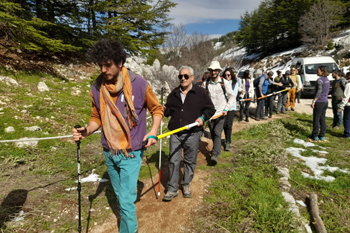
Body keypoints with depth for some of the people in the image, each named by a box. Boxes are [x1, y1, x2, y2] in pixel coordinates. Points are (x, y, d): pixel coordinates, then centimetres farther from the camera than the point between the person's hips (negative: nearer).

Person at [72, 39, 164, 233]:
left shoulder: (139, 84, -14)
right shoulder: (97, 87, -3)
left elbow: (157, 109, -1)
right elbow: (96, 117, 9)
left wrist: (153, 132, -16)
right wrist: (86, 131, -11)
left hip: (131, 153, -4)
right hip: (109, 153, 5)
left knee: (127, 200, -4)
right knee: (121, 197, 22)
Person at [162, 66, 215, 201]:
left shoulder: (200, 92, 1)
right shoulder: (174, 93, 11)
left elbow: (210, 109, 5)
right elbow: (169, 111, 18)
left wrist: (202, 117, -12)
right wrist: (164, 109, -4)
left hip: (192, 134, -2)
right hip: (175, 133, 2)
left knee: (190, 161, 10)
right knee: (173, 161, 3)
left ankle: (186, 185, 30)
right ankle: (172, 189, 14)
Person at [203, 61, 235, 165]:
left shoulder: (224, 82, -2)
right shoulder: (206, 83, 3)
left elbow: (232, 97, 3)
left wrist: (226, 109, -7)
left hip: (220, 113, -3)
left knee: (217, 133, -13)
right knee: (212, 133, 11)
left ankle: (215, 155, -15)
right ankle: (217, 148, 32)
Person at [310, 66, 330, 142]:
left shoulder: (320, 80, -15)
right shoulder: (327, 80, 11)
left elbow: (319, 91, -24)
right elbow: (327, 91, 16)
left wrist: (314, 101, -24)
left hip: (319, 102, -8)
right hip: (325, 101, 8)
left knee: (316, 119, 0)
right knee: (322, 118, 12)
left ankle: (315, 136, 5)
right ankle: (322, 136, 18)